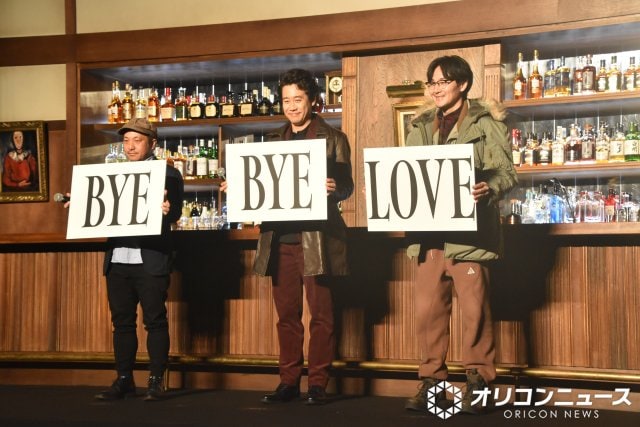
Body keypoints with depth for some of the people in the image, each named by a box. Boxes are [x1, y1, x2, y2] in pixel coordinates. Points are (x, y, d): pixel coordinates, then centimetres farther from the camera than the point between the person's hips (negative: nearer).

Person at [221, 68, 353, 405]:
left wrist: (333, 188, -24)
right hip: (280, 238, 4)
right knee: (286, 314, 7)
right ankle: (289, 381, 15)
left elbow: (346, 186, -2)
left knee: (320, 313, 0)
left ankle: (318, 383, 6)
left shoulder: (333, 139, 5)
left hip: (316, 238, -4)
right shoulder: (274, 141, 18)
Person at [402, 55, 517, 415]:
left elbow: (507, 172, -4)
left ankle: (477, 383, 7)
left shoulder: (487, 123, 4)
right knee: (429, 310, 4)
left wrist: (488, 189, -24)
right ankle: (432, 384, 13)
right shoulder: (421, 128, 19)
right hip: (428, 232, 5)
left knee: (475, 309, -4)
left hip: (469, 231, -5)